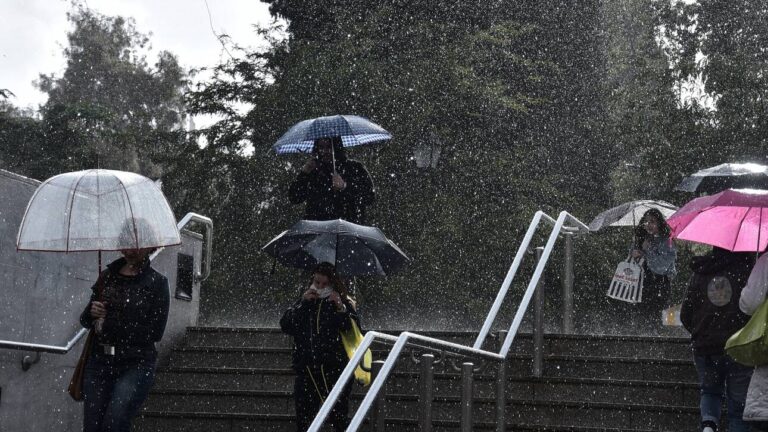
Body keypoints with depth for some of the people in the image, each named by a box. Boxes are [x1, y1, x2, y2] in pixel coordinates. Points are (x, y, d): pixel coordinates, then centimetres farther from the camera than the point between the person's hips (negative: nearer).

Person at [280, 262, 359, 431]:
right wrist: (302, 303, -7)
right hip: (306, 371, 4)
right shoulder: (304, 302, 15)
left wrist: (342, 309, -20)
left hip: (334, 370, -4)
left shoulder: (342, 303, 4)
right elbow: (285, 325, 3)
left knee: (338, 418, -8)